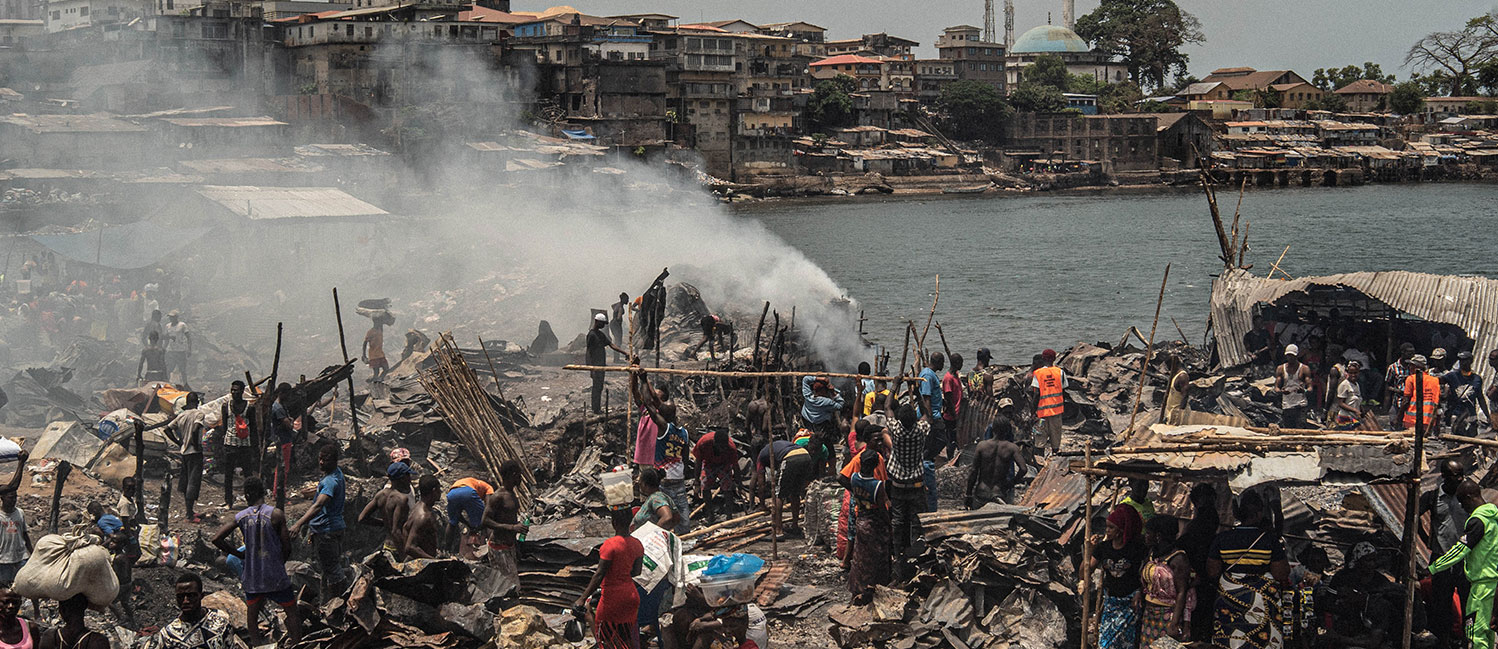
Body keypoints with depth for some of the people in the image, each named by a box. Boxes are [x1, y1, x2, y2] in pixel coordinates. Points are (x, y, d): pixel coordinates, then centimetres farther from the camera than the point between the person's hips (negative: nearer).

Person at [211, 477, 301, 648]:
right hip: (275, 576, -3)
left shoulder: (241, 517, -1)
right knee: (292, 611, 9)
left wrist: (239, 553, 6)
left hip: (252, 575, 3)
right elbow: (287, 547, -9)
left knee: (252, 616, 14)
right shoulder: (276, 515, -10)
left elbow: (217, 538, -3)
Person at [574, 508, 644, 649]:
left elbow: (599, 575, -20)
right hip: (632, 595, 6)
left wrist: (583, 598, -14)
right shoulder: (637, 545, -1)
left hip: (613, 598, -6)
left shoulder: (610, 545, -21)